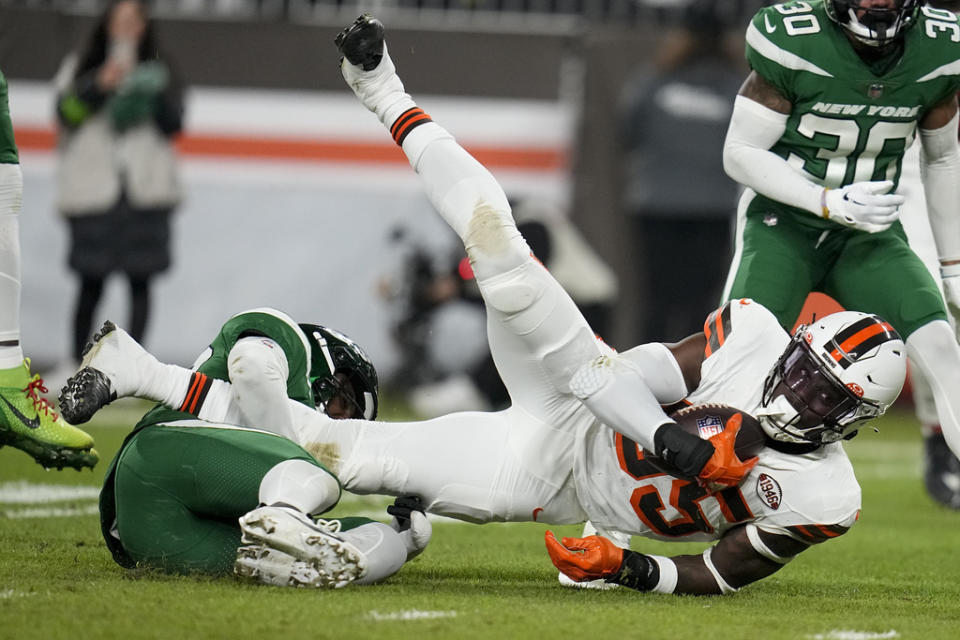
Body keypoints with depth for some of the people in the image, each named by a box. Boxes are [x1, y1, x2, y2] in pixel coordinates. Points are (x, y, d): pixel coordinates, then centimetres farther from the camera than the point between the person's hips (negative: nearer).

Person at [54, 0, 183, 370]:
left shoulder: (157, 71, 13)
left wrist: (157, 96, -13)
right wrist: (100, 86, -18)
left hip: (146, 190, 1)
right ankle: (77, 361, 12)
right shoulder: (80, 68, 10)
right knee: (91, 281, -1)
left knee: (140, 280, -3)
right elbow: (67, 113, -5)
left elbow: (174, 125, 4)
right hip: (93, 190, -1)